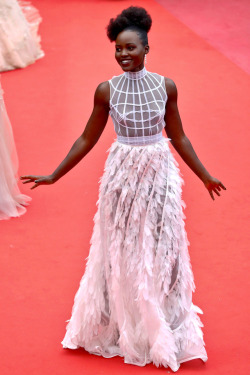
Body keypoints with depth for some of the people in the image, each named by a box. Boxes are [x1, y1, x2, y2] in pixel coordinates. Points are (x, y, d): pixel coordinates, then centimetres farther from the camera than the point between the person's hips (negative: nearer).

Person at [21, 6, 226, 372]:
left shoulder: (166, 86, -3)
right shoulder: (106, 90, -6)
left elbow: (179, 137, 7)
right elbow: (87, 140, 2)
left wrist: (204, 176, 12)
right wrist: (53, 176, 2)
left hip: (160, 175, 1)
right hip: (123, 175, -1)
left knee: (161, 250, 9)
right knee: (121, 254, 9)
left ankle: (164, 328, 27)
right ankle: (124, 328, 27)